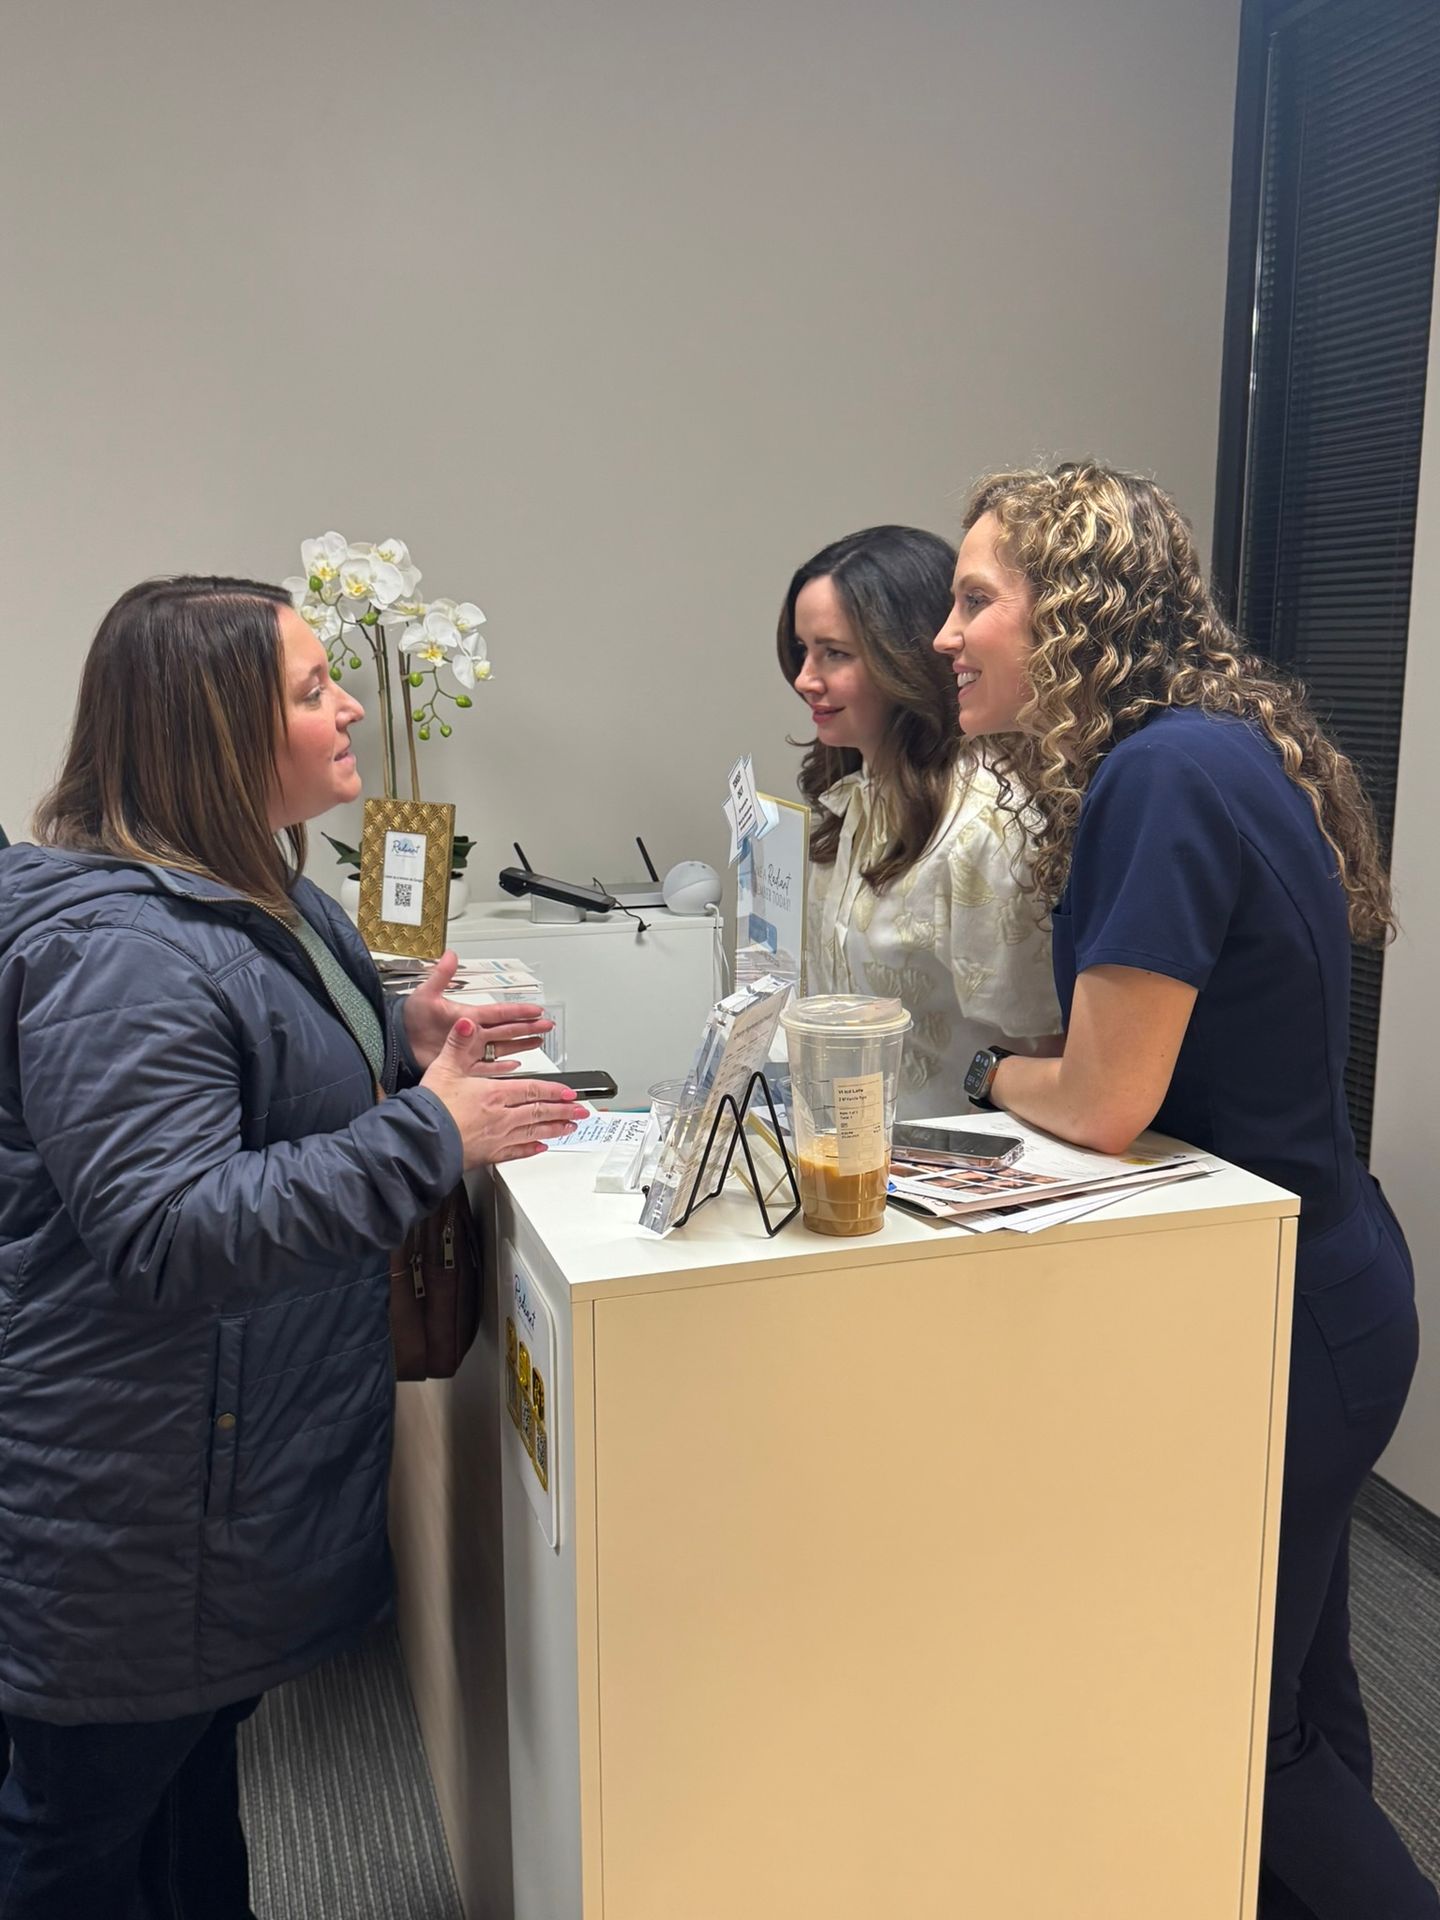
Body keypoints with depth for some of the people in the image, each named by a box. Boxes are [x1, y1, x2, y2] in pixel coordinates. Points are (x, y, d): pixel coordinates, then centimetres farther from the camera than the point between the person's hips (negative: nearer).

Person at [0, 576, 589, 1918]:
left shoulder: (249, 890, 8)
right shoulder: (114, 951, -26)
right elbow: (167, 1231, -31)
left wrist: (396, 1040, 3)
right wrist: (425, 1136, -29)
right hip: (134, 1514, -10)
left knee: (199, 1756, 28)